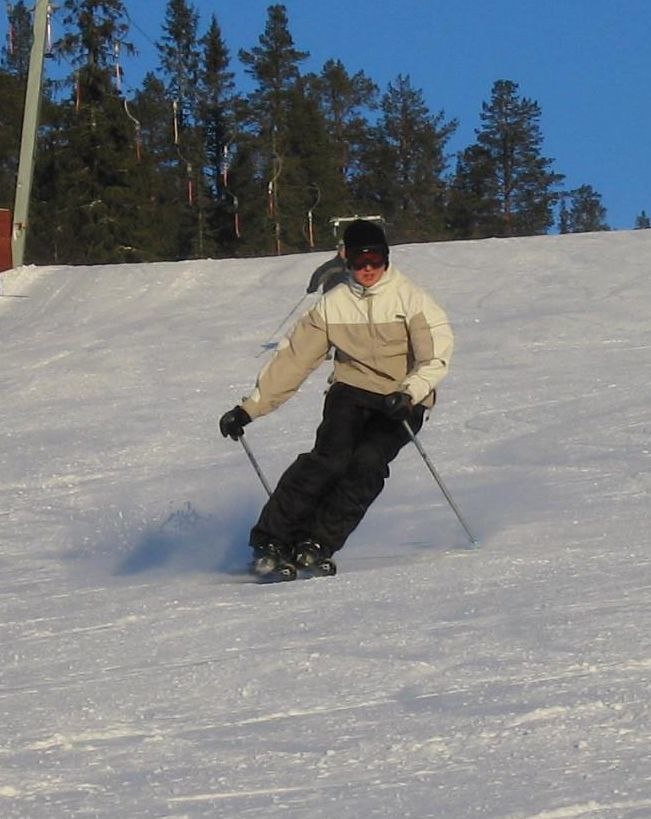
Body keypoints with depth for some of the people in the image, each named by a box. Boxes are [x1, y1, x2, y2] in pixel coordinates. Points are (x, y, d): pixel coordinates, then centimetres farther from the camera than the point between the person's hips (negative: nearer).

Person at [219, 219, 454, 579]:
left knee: (368, 461, -25)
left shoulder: (410, 299, -6)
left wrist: (408, 394, -33)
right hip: (351, 391, 1)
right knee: (330, 457, -23)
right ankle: (271, 541, -20)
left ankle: (316, 545, -21)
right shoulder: (334, 304, 1)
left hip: (401, 402, -1)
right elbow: (292, 359, 4)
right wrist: (249, 408, 0)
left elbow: (436, 357, -15)